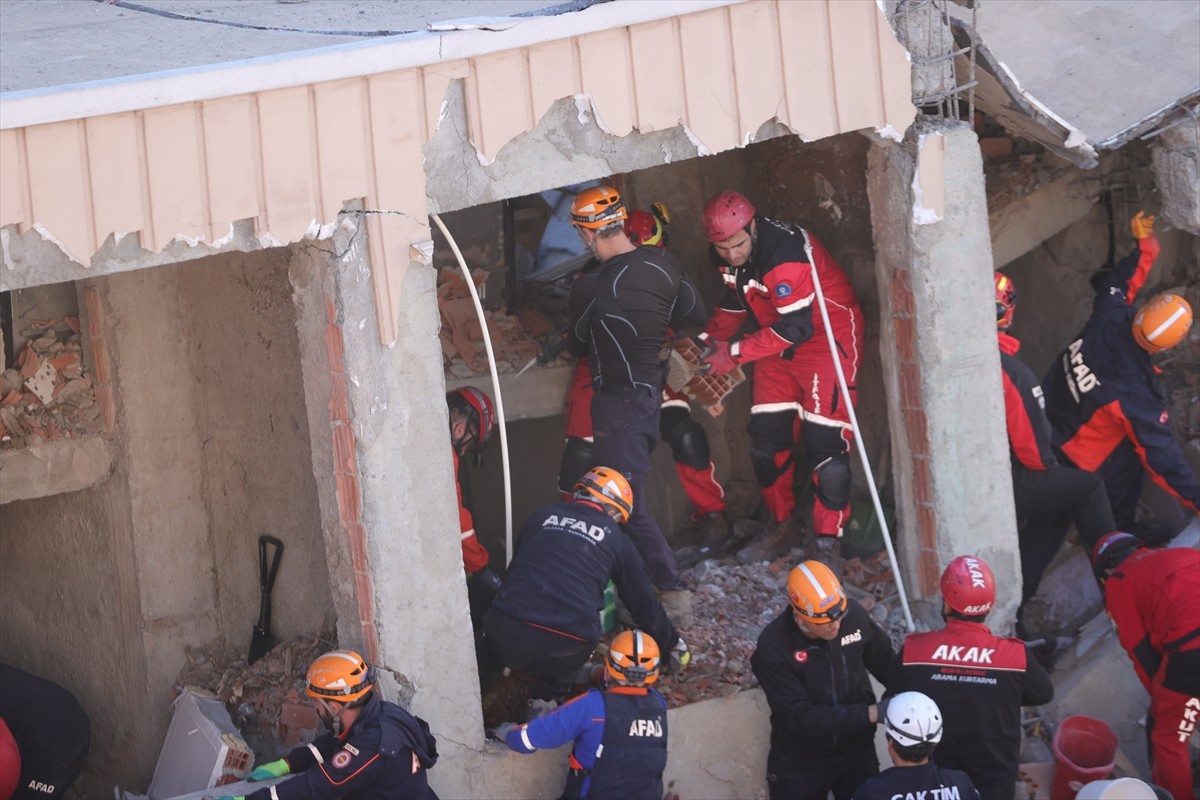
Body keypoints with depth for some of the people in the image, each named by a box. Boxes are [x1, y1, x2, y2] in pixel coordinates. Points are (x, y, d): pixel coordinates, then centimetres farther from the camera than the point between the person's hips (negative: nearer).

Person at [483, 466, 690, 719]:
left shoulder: (541, 516, 19)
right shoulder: (616, 539, 14)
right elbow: (642, 599, 24)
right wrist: (672, 642, 41)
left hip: (507, 641, 1)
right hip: (563, 651, -1)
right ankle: (547, 700, 16)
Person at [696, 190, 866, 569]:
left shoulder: (785, 251, -31)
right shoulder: (728, 258, -5)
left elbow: (794, 327, -29)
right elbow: (733, 303, 14)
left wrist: (736, 353, -24)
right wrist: (708, 342, 0)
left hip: (828, 335, -8)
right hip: (779, 341, 8)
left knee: (825, 443, -14)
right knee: (766, 437, 7)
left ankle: (828, 543, -8)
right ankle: (783, 527, 24)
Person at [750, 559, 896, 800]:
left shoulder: (853, 615, -15)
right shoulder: (773, 647, -26)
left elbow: (886, 662, 3)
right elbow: (800, 716, -28)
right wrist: (871, 713, -32)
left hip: (856, 751, 3)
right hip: (800, 762, -3)